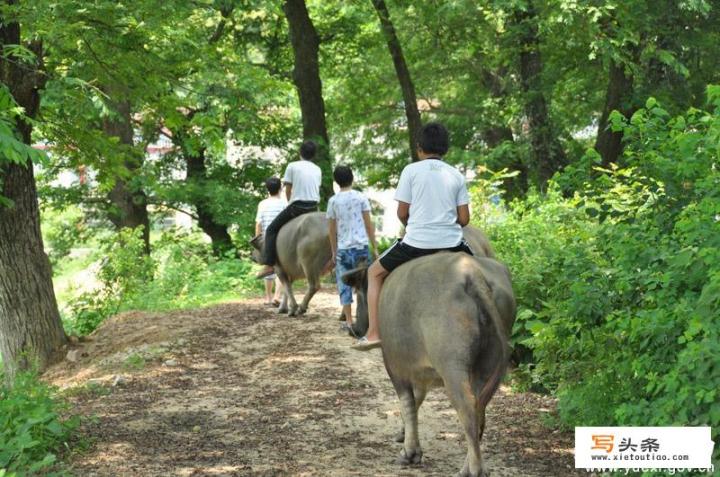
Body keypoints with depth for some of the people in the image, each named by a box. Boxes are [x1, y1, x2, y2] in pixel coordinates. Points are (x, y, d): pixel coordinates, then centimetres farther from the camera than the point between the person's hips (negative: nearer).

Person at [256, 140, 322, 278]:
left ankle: (268, 264, -7)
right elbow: (317, 189, 14)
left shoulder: (292, 166, 1)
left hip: (297, 206, -4)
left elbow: (288, 190, 2)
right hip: (313, 207, 4)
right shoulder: (317, 170, 13)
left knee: (271, 230, 6)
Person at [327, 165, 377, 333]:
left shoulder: (333, 201, 3)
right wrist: (375, 246, 7)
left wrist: (334, 252, 16)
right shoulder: (361, 197, 0)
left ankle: (349, 322, 0)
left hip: (343, 249, 1)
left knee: (345, 286, 4)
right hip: (361, 246, -1)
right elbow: (369, 225, 0)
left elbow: (331, 230, 6)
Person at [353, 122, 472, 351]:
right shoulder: (456, 175, 9)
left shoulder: (411, 170, 1)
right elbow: (464, 218, 7)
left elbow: (402, 213, 1)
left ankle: (373, 333, 10)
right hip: (452, 243, 3)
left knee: (375, 272, 19)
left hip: (417, 242, -2)